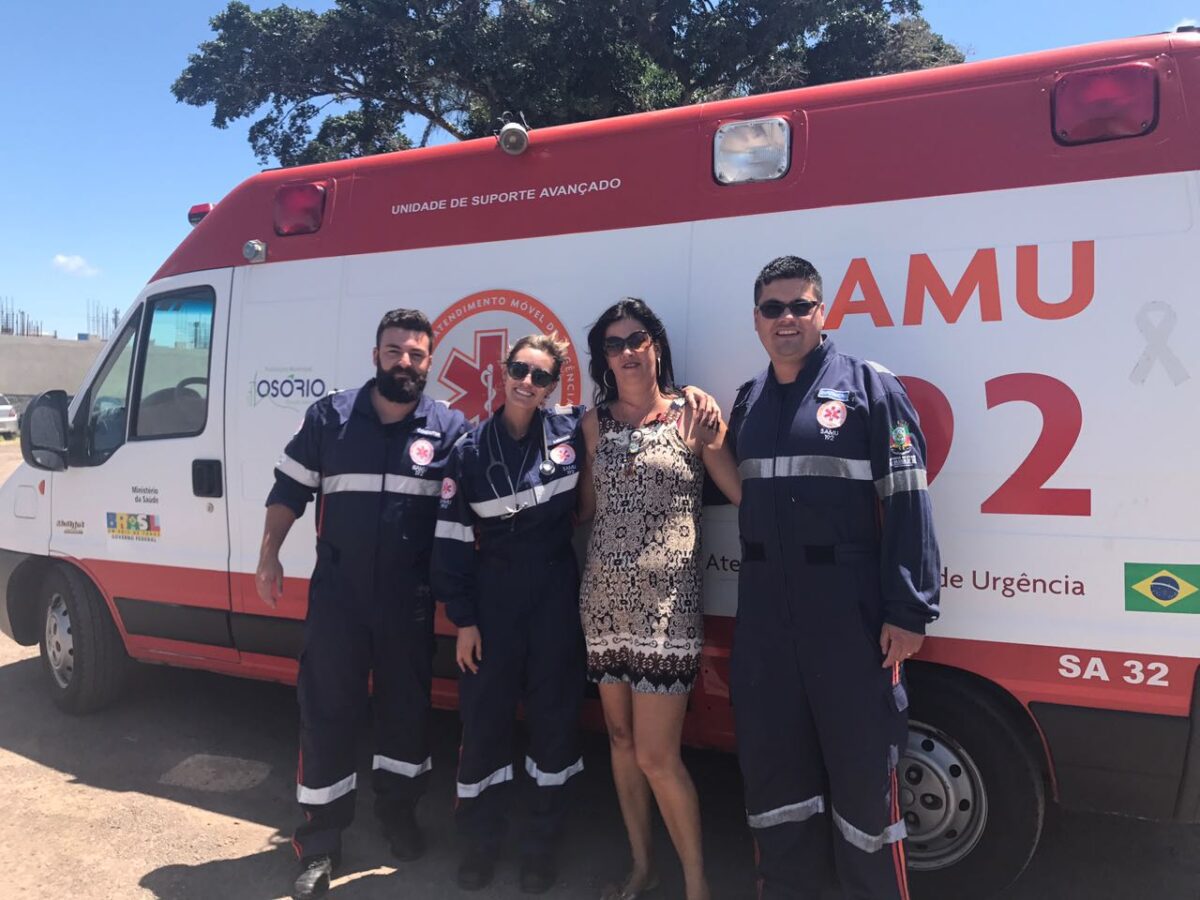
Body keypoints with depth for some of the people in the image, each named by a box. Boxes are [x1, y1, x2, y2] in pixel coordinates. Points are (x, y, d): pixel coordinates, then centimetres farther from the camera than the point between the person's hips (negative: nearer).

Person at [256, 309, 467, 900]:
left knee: (406, 704, 14)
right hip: (337, 592, 0)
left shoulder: (448, 428, -2)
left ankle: (398, 810, 37)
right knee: (325, 711, 5)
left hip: (410, 598, 1)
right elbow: (288, 490, 6)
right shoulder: (329, 416, 0)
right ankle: (320, 840, 21)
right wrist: (268, 558, 0)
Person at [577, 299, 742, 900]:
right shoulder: (596, 421, 8)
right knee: (620, 736, 13)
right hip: (605, 596, 5)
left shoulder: (690, 415, -2)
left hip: (666, 601, -4)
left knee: (656, 754, -6)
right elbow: (587, 506, 12)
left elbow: (744, 493, -3)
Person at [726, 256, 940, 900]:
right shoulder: (749, 400, 13)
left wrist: (908, 611, -15)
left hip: (849, 609, -5)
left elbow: (906, 502, -10)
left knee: (862, 763, 6)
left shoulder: (869, 386, -3)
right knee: (772, 759, 16)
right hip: (764, 610, 5)